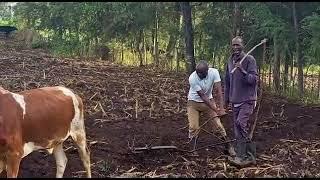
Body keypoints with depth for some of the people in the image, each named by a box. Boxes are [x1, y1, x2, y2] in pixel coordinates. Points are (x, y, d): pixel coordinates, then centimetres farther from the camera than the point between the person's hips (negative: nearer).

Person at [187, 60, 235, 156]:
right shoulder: (192, 78, -29)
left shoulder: (214, 72, -23)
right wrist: (216, 110, -30)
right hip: (194, 102, -2)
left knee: (218, 124, -1)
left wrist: (221, 108, -37)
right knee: (193, 127, -10)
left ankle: (228, 147, 14)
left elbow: (219, 90, -27)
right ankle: (193, 150, 7)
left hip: (208, 101, 2)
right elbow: (202, 96, -27)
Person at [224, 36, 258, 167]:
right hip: (235, 101, 7)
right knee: (238, 128, 7)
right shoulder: (230, 61, 12)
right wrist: (226, 99, 20)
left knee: (241, 123, -20)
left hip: (247, 99, -7)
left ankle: (242, 156, -13)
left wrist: (242, 71, -28)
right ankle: (248, 156, 14)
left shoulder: (249, 59, -7)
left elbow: (254, 80, -14)